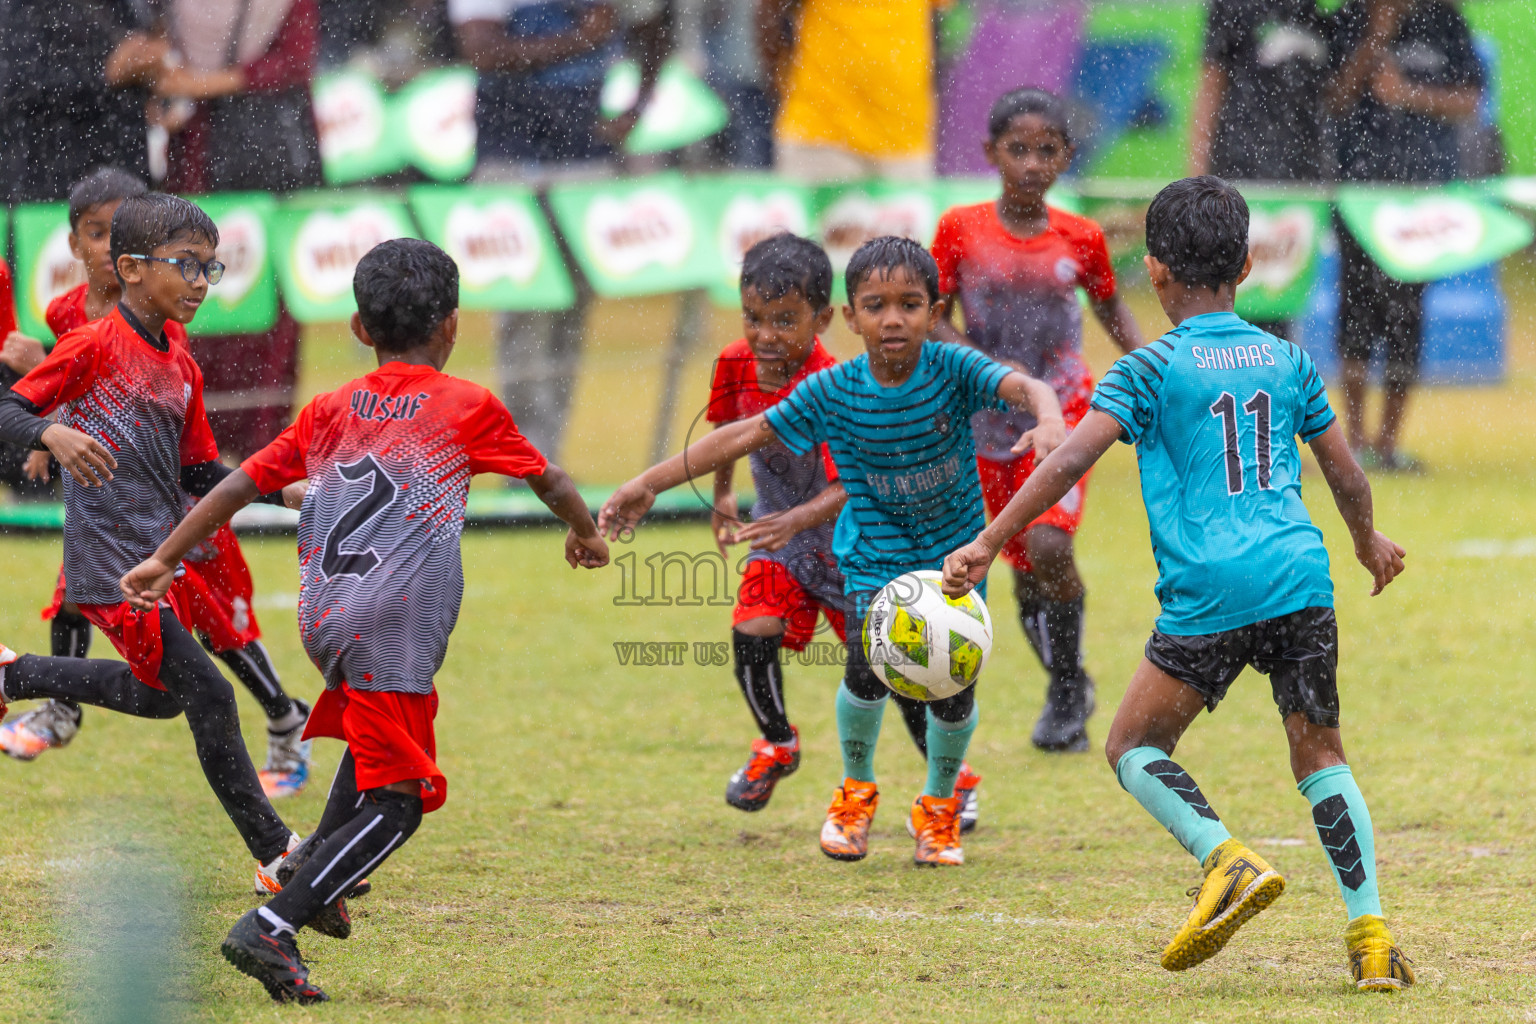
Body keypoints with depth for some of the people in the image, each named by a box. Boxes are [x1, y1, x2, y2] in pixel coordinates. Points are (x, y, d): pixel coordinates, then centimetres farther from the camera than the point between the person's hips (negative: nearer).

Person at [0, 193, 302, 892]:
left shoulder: (181, 368, 12)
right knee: (207, 697, -10)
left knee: (159, 696, 22)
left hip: (165, 558, 9)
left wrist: (285, 491, 5)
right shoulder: (94, 345, -10)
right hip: (110, 565, -9)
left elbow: (197, 473, 17)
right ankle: (274, 854, -3)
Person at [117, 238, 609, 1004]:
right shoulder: (468, 407, 5)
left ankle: (315, 867, 20)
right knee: (397, 798, -3)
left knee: (374, 730, 34)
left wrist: (164, 560, 13)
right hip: (392, 631, -6)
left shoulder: (330, 412, 15)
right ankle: (271, 926, -17)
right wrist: (585, 534, 37)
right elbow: (547, 480, 17)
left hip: (324, 618, 6)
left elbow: (241, 483, 11)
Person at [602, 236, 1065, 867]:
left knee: (952, 684, -10)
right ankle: (856, 791, 10)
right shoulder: (832, 393, -12)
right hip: (874, 555, 0)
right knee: (869, 665, -21)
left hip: (954, 554, 0)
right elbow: (747, 435, -6)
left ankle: (939, 805, 22)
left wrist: (1049, 419, -56)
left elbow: (1024, 387, -32)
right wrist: (651, 483, -7)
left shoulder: (952, 370, -16)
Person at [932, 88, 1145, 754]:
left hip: (1063, 412, -1)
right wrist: (990, 367, -18)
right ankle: (1069, 699, 31)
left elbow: (1109, 306, 13)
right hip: (989, 423, 2)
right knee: (1025, 569, 9)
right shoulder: (961, 230, -7)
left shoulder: (1080, 239, -5)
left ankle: (1069, 685, -3)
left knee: (1048, 544, -23)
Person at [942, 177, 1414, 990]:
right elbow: (1346, 477, 21)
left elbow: (1069, 463, -10)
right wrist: (1369, 544, 41)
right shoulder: (1287, 361, 14)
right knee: (1320, 753, 13)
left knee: (1133, 746, 10)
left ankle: (1228, 860, -14)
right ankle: (1371, 934, 1)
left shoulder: (1151, 369, 1)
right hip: (1302, 578, 4)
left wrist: (986, 545, -9)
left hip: (1210, 592, -4)